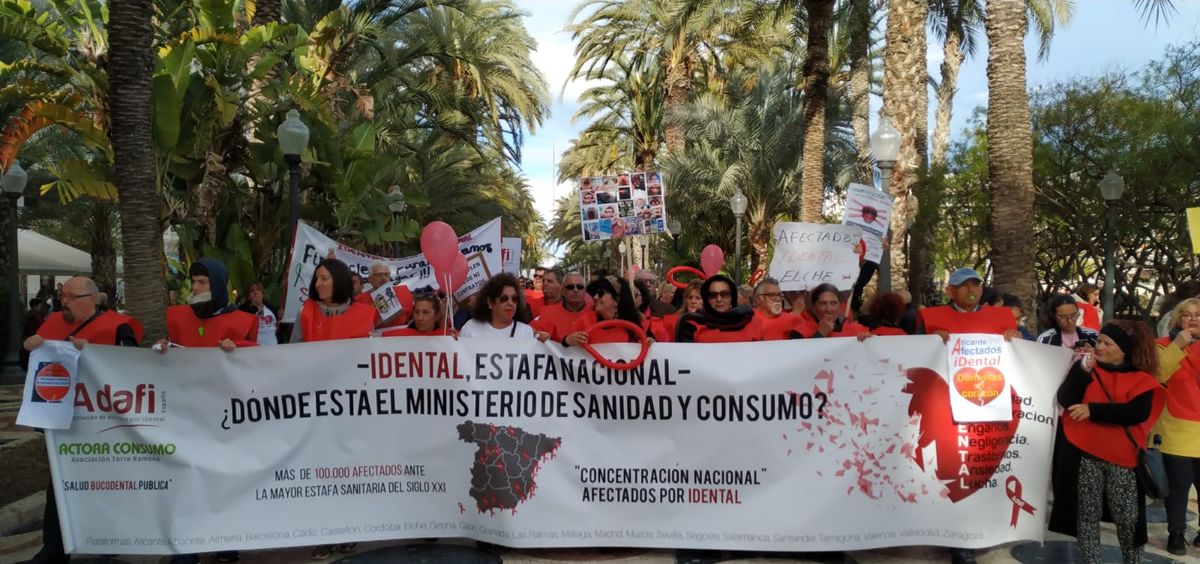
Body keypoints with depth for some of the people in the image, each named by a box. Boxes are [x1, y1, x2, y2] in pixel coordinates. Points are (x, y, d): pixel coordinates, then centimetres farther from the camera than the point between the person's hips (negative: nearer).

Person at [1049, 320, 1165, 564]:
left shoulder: (1140, 378, 1)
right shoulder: (1087, 366, 5)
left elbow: (1138, 413, -15)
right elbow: (1066, 400, -7)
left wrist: (1093, 410, -19)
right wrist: (1083, 369, -15)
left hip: (1122, 458, -1)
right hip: (1085, 454, 1)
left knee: (1128, 518, 6)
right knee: (1087, 514, 6)